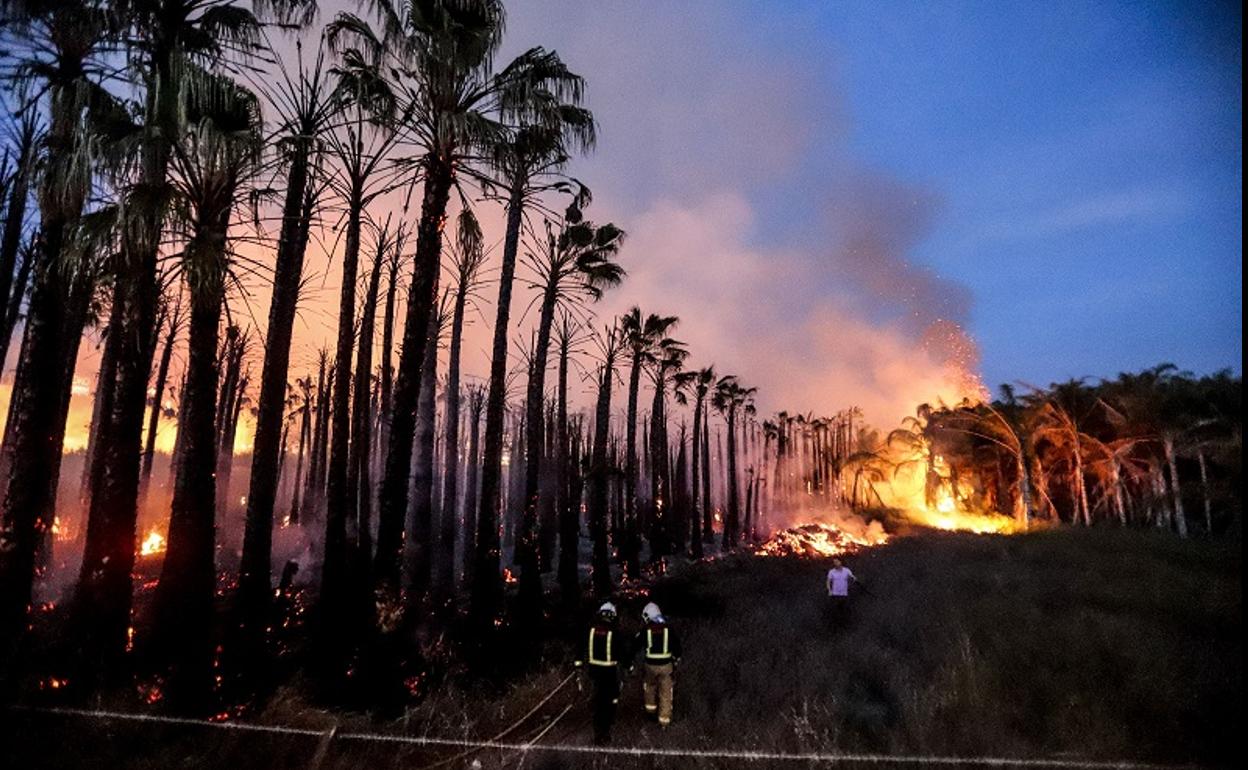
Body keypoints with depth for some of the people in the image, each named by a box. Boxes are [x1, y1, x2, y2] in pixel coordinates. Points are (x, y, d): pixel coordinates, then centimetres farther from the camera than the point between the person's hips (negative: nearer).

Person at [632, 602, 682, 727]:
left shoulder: (645, 629, -8)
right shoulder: (668, 628, -3)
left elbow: (635, 646, 1)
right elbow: (676, 645, 6)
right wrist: (676, 659, 21)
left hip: (651, 665, -1)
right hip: (666, 665, 1)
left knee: (649, 685, 27)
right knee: (665, 692, 10)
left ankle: (651, 708, 38)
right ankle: (664, 720, 13)